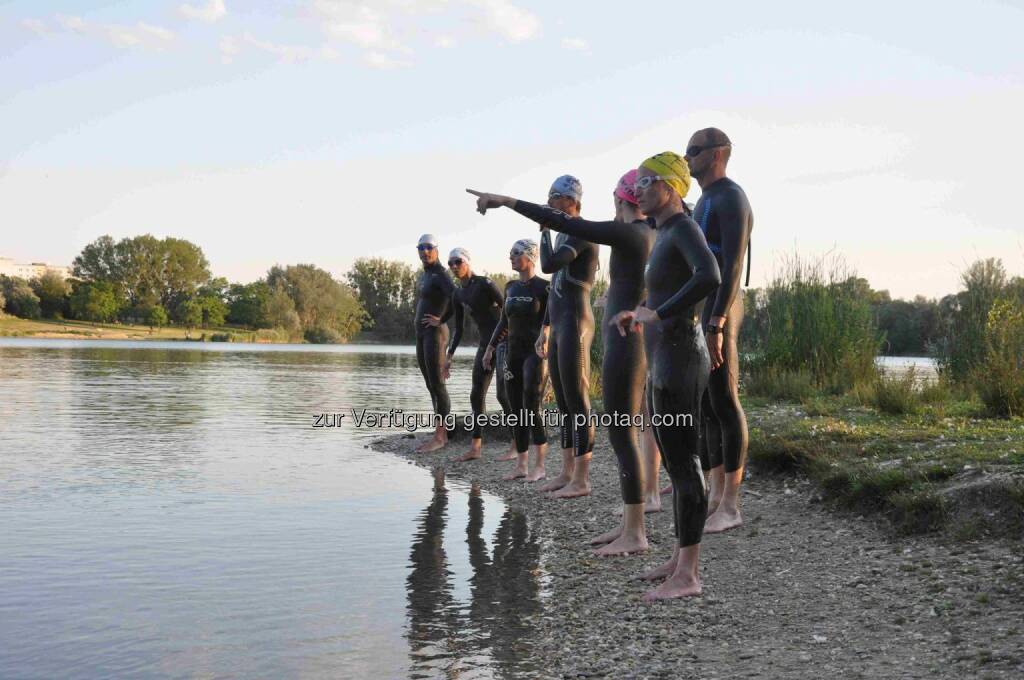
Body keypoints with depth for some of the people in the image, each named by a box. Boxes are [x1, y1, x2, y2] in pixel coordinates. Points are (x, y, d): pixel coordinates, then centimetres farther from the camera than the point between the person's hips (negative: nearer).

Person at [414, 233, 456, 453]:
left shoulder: (440, 274, -11)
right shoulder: (422, 275, 17)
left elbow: (456, 298, -27)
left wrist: (442, 320, -17)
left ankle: (438, 436, -9)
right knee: (431, 385, 9)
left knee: (437, 384, -10)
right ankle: (442, 433, 13)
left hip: (435, 333, -9)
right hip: (420, 334, 10)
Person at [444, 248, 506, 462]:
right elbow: (458, 329, 15)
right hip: (485, 343, 8)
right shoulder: (458, 294, 9)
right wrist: (449, 357, 11)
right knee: (476, 395, 4)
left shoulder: (485, 284, -11)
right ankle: (475, 447, 7)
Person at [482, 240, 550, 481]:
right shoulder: (511, 287, 12)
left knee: (531, 409, -11)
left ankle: (539, 466, -2)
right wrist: (491, 348, 16)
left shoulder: (543, 287, -7)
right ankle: (521, 465, 12)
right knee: (516, 412, 6)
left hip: (535, 353, -6)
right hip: (513, 354, 6)